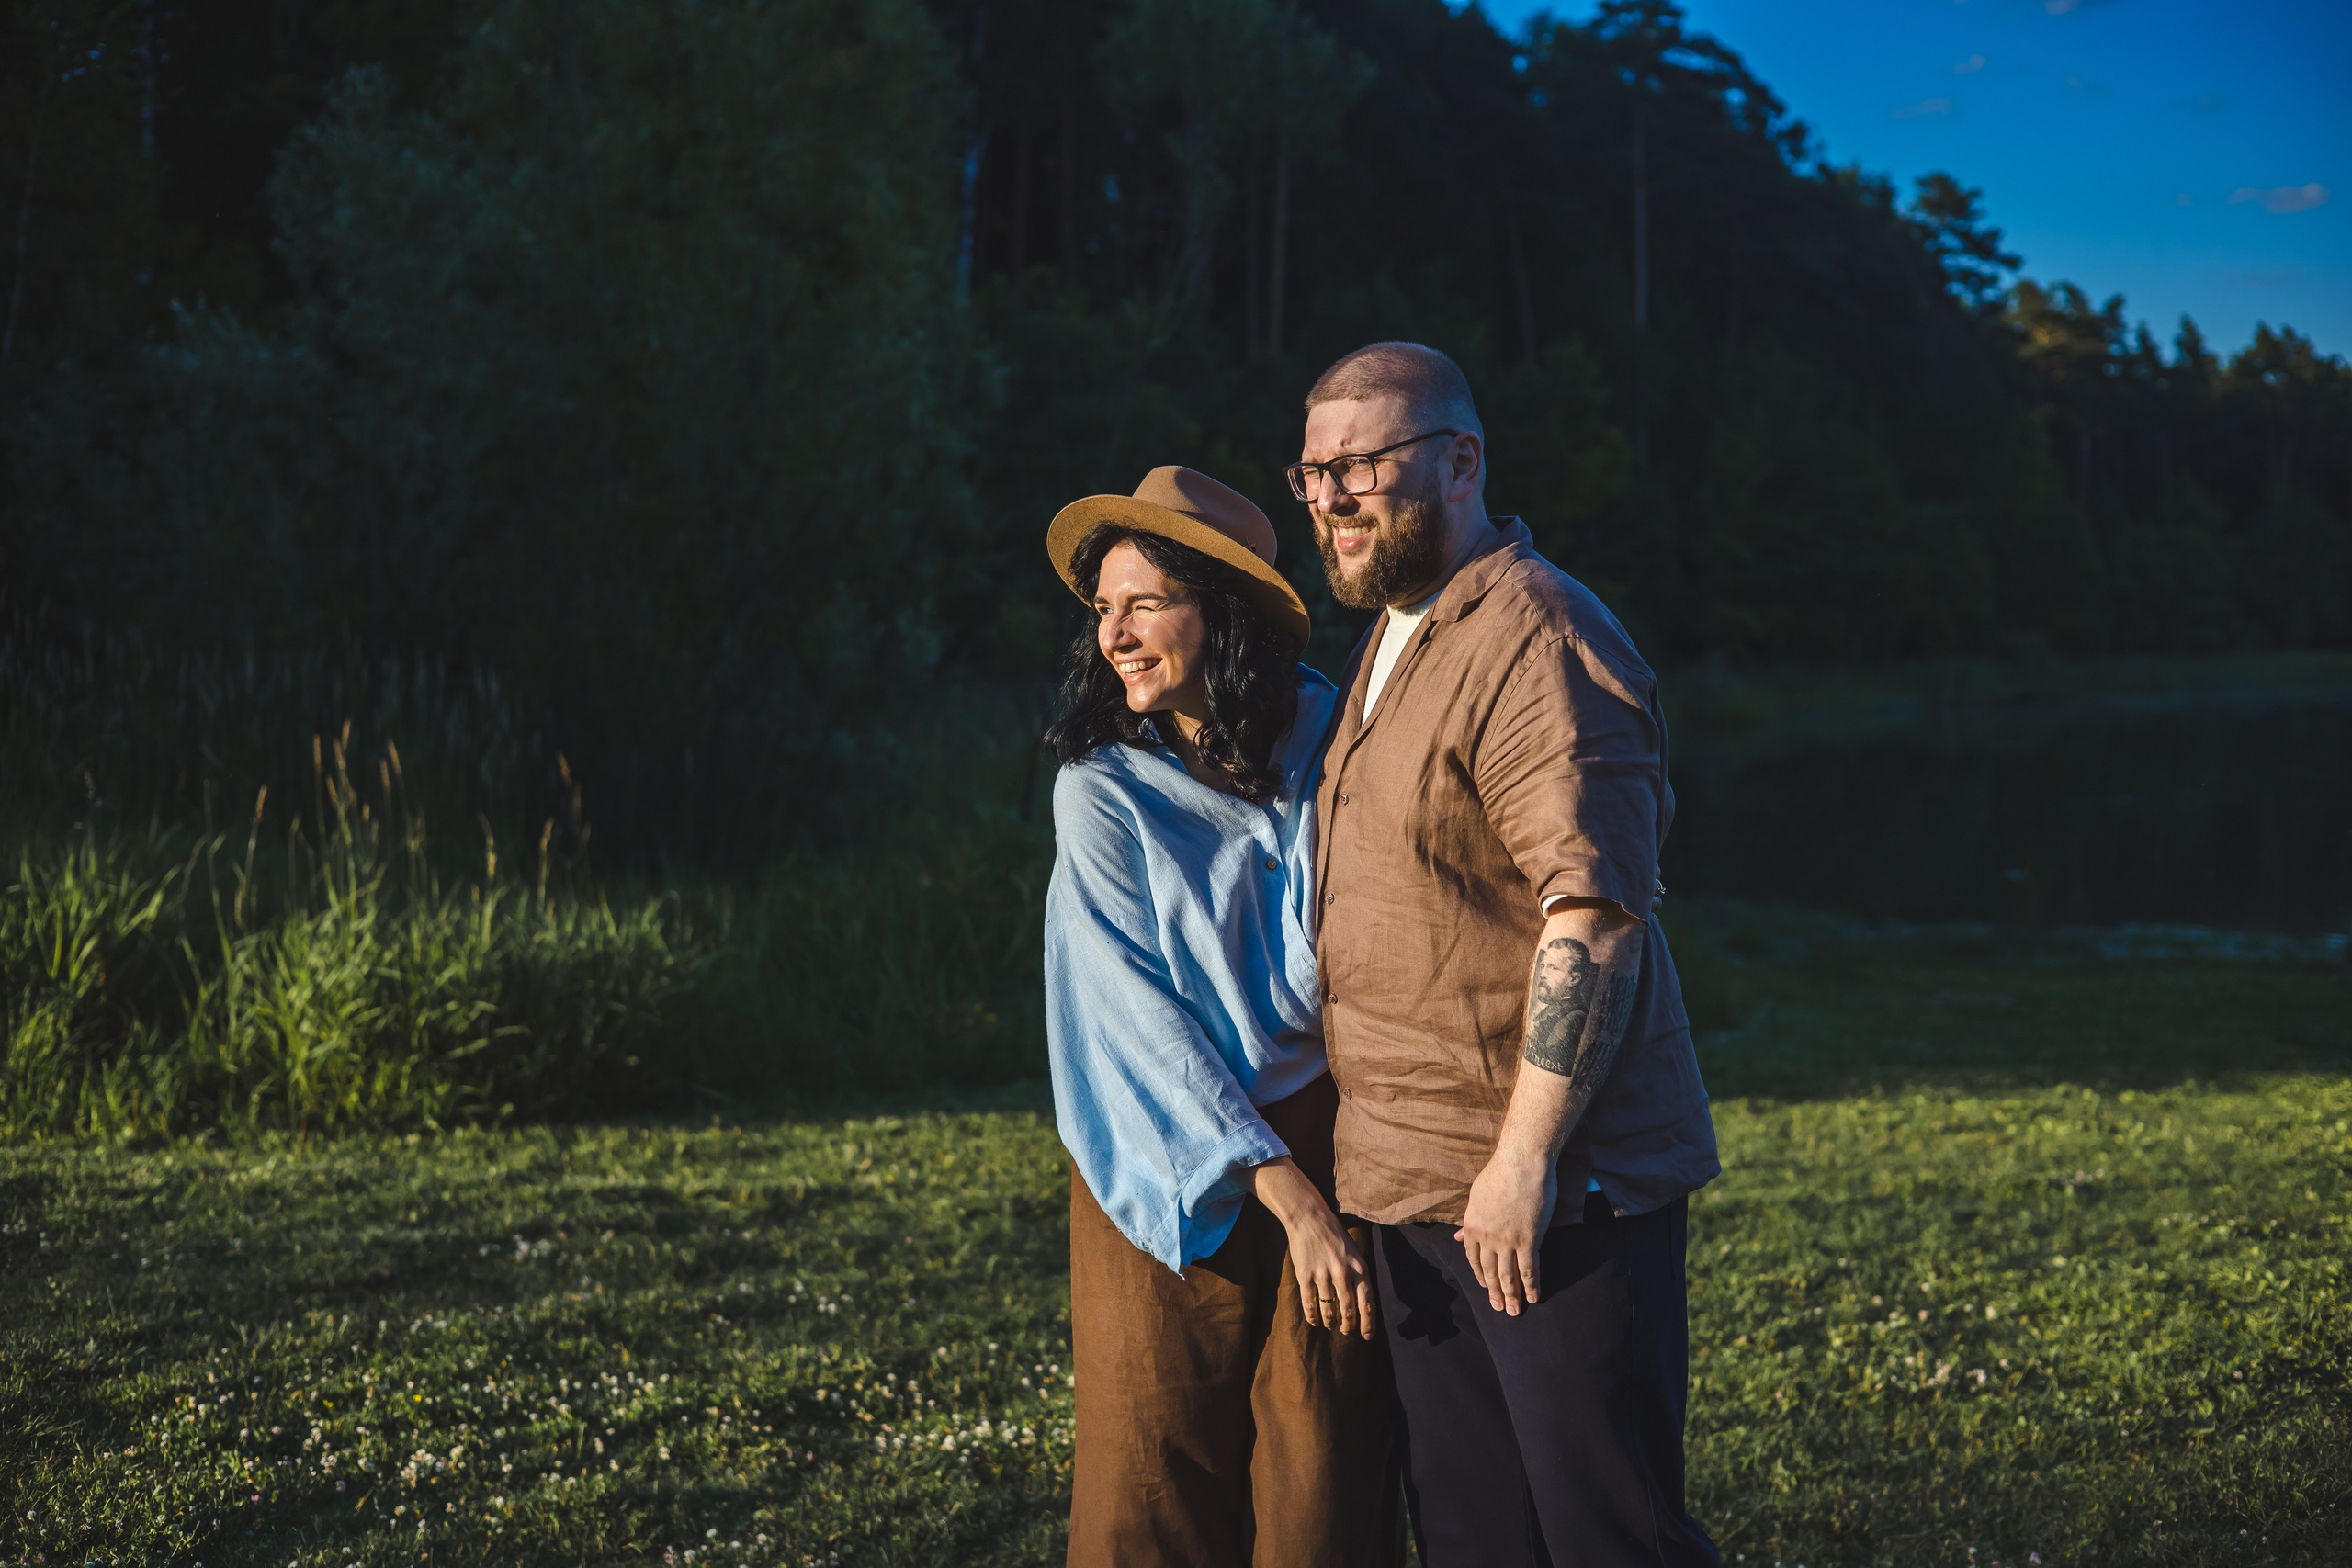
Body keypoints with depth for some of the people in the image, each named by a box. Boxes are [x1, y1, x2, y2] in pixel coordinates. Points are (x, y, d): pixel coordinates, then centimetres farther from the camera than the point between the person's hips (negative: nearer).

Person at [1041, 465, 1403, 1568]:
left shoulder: (1329, 742, 0)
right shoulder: (1102, 788, -4)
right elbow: (1142, 1020, -10)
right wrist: (1285, 1195, -17)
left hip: (1332, 1143, 1)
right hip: (1168, 1174, -1)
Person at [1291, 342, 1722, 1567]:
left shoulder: (1538, 641, -16)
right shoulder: (1395, 639, 16)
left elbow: (1594, 918, -22)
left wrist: (1526, 1159, -22)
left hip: (1550, 1187, -9)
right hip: (1414, 1187, 9)